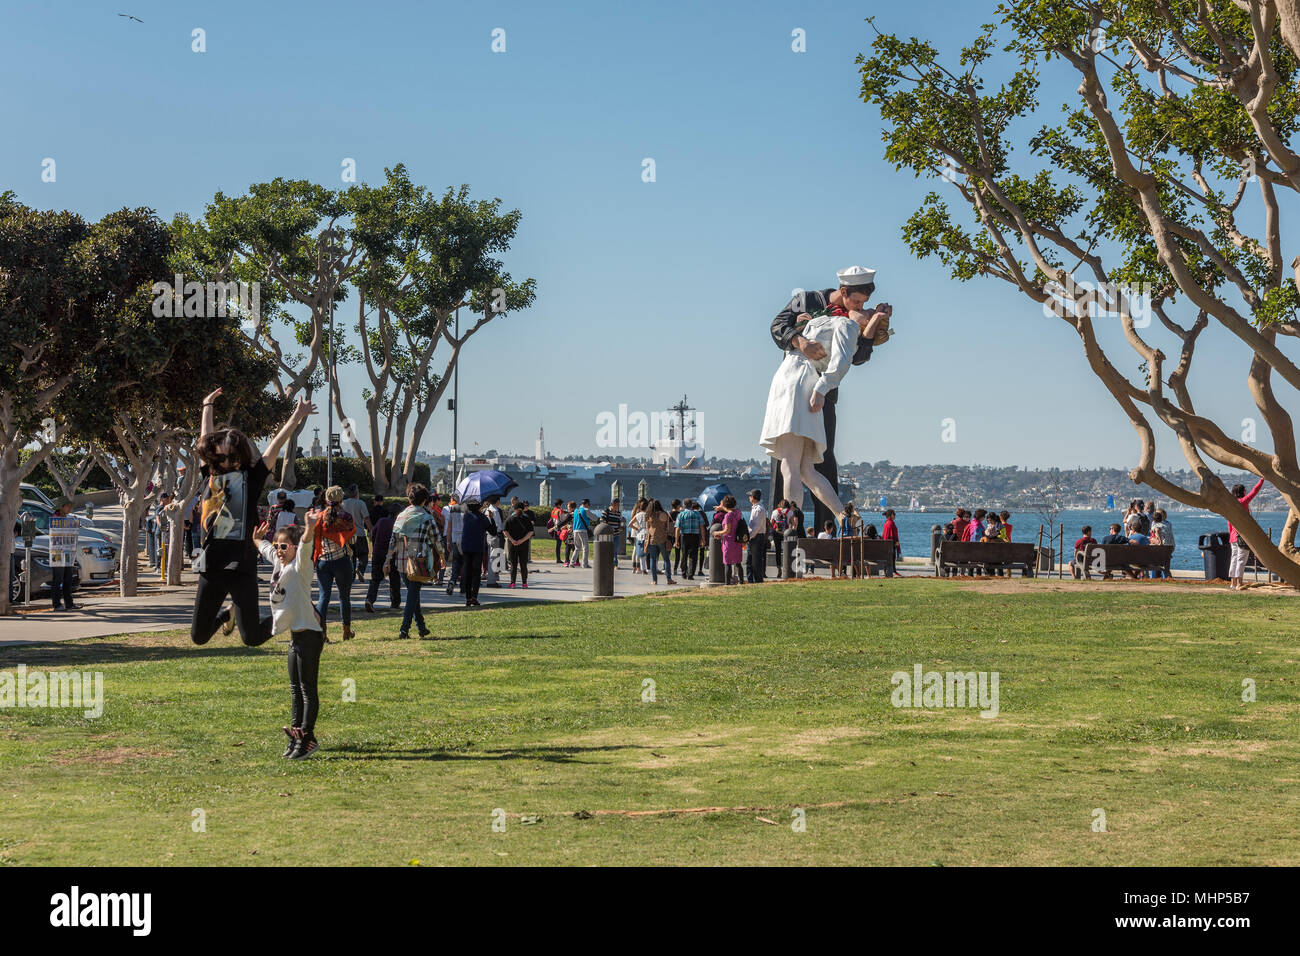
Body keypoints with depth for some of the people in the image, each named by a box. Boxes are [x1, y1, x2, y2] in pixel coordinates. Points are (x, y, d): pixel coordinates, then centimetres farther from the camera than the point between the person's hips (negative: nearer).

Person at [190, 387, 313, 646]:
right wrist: (208, 406, 34)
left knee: (252, 638, -8)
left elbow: (276, 445, 2)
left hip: (242, 566, -4)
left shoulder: (251, 478, 3)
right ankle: (227, 614, 40)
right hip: (212, 564, 4)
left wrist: (298, 416, -1)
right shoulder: (210, 477, 12)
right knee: (198, 636, 9)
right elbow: (206, 439, 24)